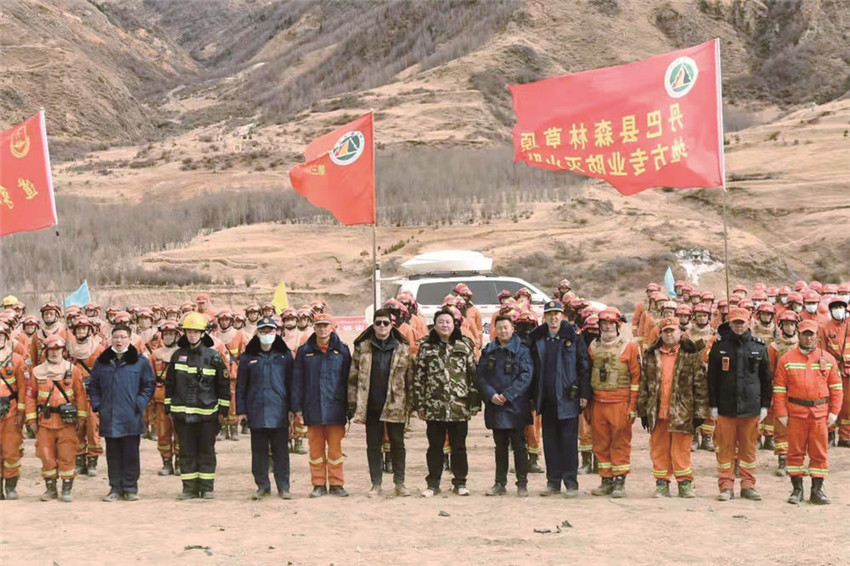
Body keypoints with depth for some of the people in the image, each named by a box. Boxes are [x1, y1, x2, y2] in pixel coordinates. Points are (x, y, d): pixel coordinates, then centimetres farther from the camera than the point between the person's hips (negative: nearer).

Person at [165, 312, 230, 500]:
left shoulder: (213, 356, -1)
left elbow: (224, 384, 3)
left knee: (207, 451, 3)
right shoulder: (177, 356, 6)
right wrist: (169, 408, 9)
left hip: (207, 413, -2)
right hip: (182, 412, 2)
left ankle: (207, 488, 11)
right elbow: (169, 383, 12)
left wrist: (223, 409, 0)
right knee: (187, 452, 5)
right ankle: (189, 488, 11)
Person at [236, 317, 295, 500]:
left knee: (281, 450, 1)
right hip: (256, 411, 1)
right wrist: (241, 410, 4)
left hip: (279, 411, -1)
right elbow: (241, 385, 10)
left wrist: (293, 408, 4)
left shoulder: (285, 355, 7)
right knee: (259, 450, 5)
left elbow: (291, 382, 8)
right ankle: (263, 486, 13)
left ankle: (283, 487, 7)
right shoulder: (248, 357, 8)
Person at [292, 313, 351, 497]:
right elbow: (297, 380, 6)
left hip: (335, 408, -1)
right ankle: (319, 484, 13)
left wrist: (349, 406, 2)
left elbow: (348, 379, 6)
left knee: (335, 447, 3)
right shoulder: (305, 351, 6)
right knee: (316, 448, 5)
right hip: (313, 408, 1)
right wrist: (297, 406, 0)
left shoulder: (342, 351, 5)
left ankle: (336, 484, 12)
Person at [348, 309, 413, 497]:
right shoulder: (362, 348, 3)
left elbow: (410, 379, 4)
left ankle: (399, 482, 17)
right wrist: (352, 405, -3)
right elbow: (353, 378, 3)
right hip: (371, 406, 0)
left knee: (397, 444, 8)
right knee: (373, 445, 6)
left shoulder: (403, 348, 4)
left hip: (395, 406, 0)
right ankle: (376, 484, 15)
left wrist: (411, 404, -2)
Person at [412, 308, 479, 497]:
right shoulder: (426, 347, 6)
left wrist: (474, 402, 1)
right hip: (434, 405, 0)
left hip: (459, 405, 0)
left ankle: (460, 482, 17)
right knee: (435, 446, 7)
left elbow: (473, 373, 6)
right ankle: (433, 483, 16)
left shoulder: (464, 345, 6)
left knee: (458, 446, 6)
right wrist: (419, 403, 1)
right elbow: (418, 376, 5)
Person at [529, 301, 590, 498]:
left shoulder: (573, 338, -1)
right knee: (550, 441, 7)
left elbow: (584, 367, -2)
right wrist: (533, 396, 7)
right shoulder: (537, 339, 9)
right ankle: (553, 482, 15)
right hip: (547, 398, 4)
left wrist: (585, 394, -7)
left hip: (567, 398, -4)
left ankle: (571, 483, 5)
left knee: (569, 441, -1)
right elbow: (532, 369, 12)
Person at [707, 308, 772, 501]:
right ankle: (726, 486, 9)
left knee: (749, 448, 7)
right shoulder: (719, 346, 2)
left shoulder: (759, 347, 7)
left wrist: (765, 405, 6)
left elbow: (765, 378, 11)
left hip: (751, 406, 1)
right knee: (726, 448, 2)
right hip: (726, 407, -1)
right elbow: (712, 378, 3)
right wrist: (713, 405, -1)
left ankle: (748, 485, 16)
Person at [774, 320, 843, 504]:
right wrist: (781, 412, -5)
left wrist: (834, 412, 0)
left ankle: (817, 490, 12)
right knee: (795, 451, 4)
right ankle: (797, 489, 13)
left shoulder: (828, 359, 7)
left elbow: (836, 387, 8)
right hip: (796, 412, -1)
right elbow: (779, 388, 2)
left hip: (821, 412, 1)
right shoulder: (787, 359, 3)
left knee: (819, 452, 4)